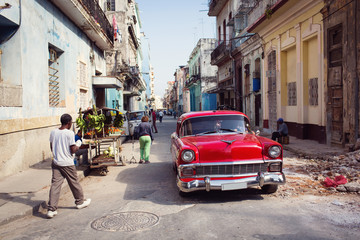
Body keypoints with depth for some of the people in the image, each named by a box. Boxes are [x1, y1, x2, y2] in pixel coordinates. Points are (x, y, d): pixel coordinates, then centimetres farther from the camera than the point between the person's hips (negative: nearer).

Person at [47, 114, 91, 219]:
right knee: (74, 183, 13)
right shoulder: (70, 133, -14)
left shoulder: (53, 132, 3)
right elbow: (73, 150, -13)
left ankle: (51, 209, 1)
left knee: (55, 185, 4)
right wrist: (78, 145, 5)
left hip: (56, 163, 5)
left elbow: (52, 148, 11)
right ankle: (80, 202, 31)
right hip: (67, 164, -5)